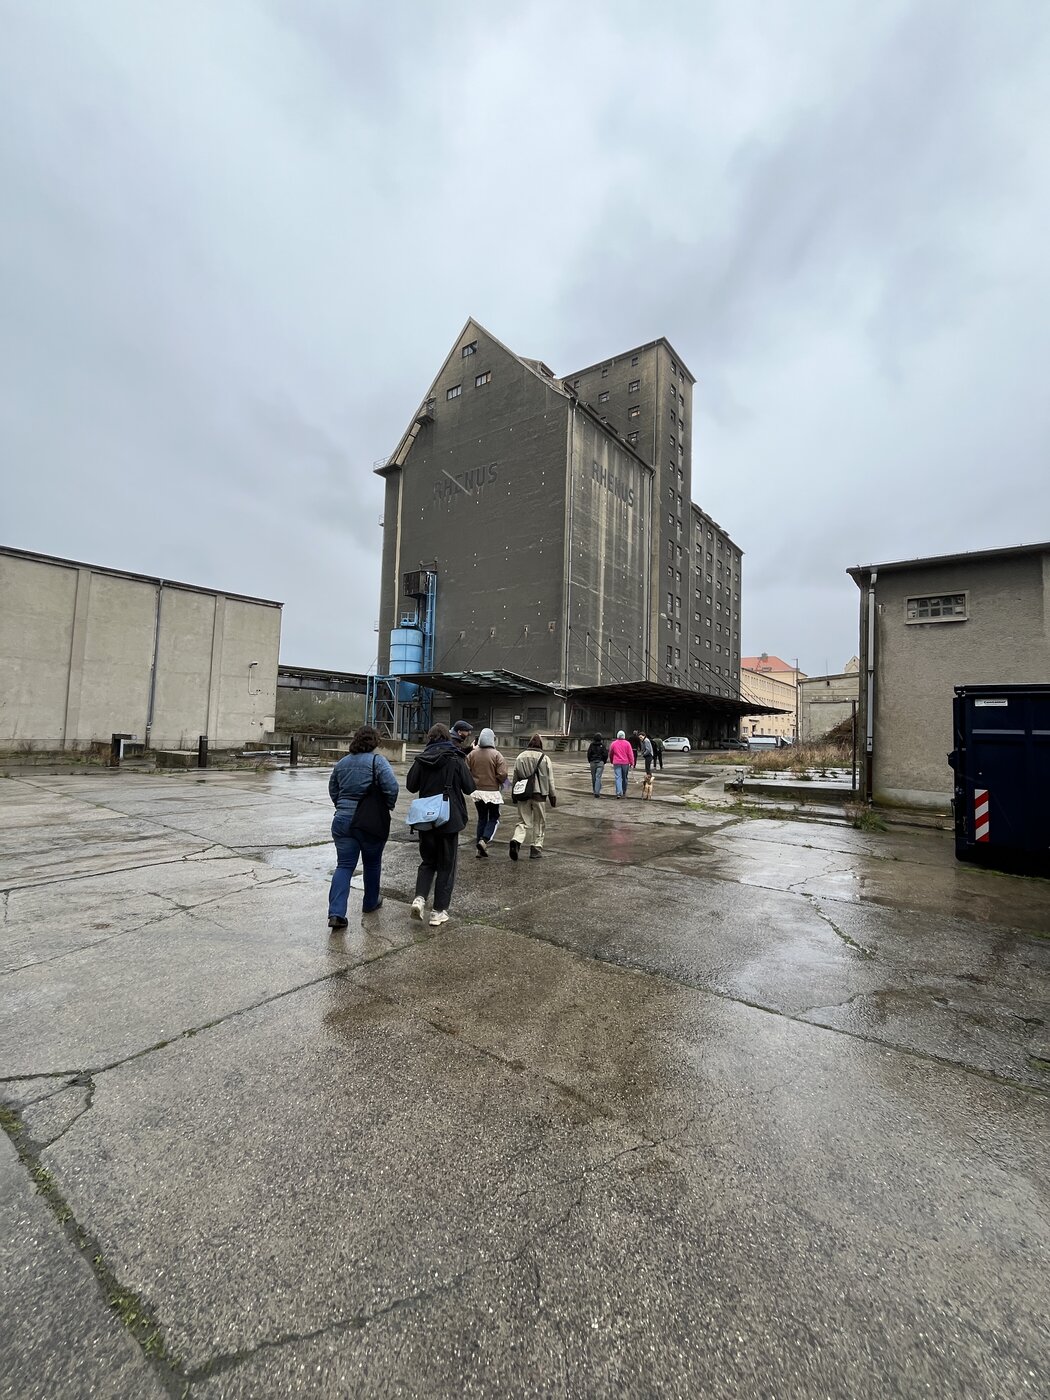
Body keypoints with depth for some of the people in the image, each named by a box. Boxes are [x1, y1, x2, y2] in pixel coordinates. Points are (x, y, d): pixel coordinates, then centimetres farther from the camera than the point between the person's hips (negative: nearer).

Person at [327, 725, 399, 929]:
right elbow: (391, 787, -21)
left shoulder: (342, 762, 9)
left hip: (343, 820, 4)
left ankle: (336, 913, -5)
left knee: (344, 866, 6)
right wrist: (388, 806, -5)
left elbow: (333, 790, 17)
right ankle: (370, 903, 32)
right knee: (372, 863, 16)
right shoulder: (377, 760, -11)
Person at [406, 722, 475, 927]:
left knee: (427, 861, 20)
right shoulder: (456, 759, -9)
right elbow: (469, 787, -7)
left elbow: (411, 786, 4)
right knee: (446, 866, 9)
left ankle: (419, 898, 0)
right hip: (450, 818, -2)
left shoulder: (421, 760, -3)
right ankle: (439, 912, 12)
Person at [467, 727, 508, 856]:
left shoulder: (472, 754, -1)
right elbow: (502, 775, -17)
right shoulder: (497, 755, -12)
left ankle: (481, 850, 15)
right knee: (494, 818, 12)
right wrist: (501, 782, 4)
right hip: (492, 792, -4)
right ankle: (484, 840, -9)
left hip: (477, 791, 4)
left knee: (481, 818, 15)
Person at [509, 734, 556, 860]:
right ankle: (536, 848, 15)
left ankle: (516, 840, -17)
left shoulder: (519, 757, 6)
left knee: (523, 821, 8)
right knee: (539, 823, 11)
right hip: (539, 794, -2)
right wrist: (553, 796, 8)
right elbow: (550, 780, 0)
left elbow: (515, 778, 10)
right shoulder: (544, 758, -3)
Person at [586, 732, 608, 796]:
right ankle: (597, 792, -13)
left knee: (593, 777, 12)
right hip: (600, 762, -1)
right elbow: (605, 754, -5)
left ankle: (595, 791, 20)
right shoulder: (602, 745, -4)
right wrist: (604, 761, 10)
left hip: (593, 762, 2)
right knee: (598, 777, -5)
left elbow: (588, 754, -1)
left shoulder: (591, 745, 0)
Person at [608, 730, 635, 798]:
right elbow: (630, 754, -3)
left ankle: (619, 792, -18)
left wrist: (611, 762, 27)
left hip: (616, 763, 0)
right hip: (625, 763, 0)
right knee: (624, 778, 13)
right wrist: (632, 763, 1)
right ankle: (624, 792, 23)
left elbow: (610, 754, 12)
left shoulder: (613, 743, 3)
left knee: (618, 777, -4)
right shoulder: (627, 743, -1)